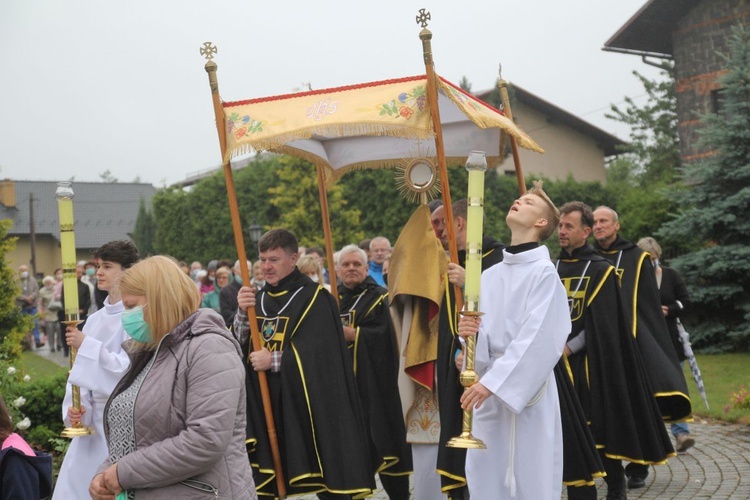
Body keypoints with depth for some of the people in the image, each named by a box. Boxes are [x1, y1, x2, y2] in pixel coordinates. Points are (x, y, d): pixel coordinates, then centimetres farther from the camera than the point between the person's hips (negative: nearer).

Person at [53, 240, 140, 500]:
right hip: (93, 419, 7)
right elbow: (80, 371, 12)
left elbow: (130, 367, -19)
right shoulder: (95, 319, 10)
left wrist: (85, 345, -16)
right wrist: (76, 406, -3)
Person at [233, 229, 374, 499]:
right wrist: (242, 312, -13)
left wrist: (274, 360, -19)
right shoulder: (258, 299, 11)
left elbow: (320, 351, -15)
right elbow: (238, 346, 4)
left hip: (308, 405, -5)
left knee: (325, 478, 2)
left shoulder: (314, 297, -7)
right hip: (266, 406, 5)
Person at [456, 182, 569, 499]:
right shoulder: (489, 275, 10)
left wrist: (492, 383, -21)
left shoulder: (544, 271, -9)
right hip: (488, 391, 6)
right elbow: (486, 340, 11)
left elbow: (539, 338, -17)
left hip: (527, 392, -6)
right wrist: (472, 332, -12)